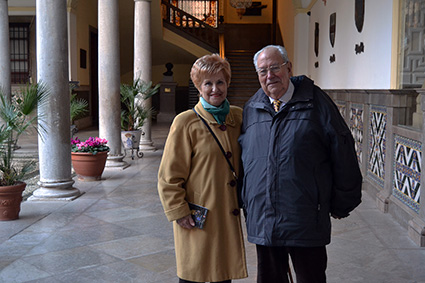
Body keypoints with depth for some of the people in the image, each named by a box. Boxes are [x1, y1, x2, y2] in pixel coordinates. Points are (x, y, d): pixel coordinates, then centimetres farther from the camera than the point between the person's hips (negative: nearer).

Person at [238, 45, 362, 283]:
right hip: (262, 222, 4)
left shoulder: (316, 102, -3)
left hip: (306, 221, -3)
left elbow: (343, 153, 0)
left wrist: (342, 203, 3)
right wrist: (245, 203, 18)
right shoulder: (251, 109, 8)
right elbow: (242, 157, 18)